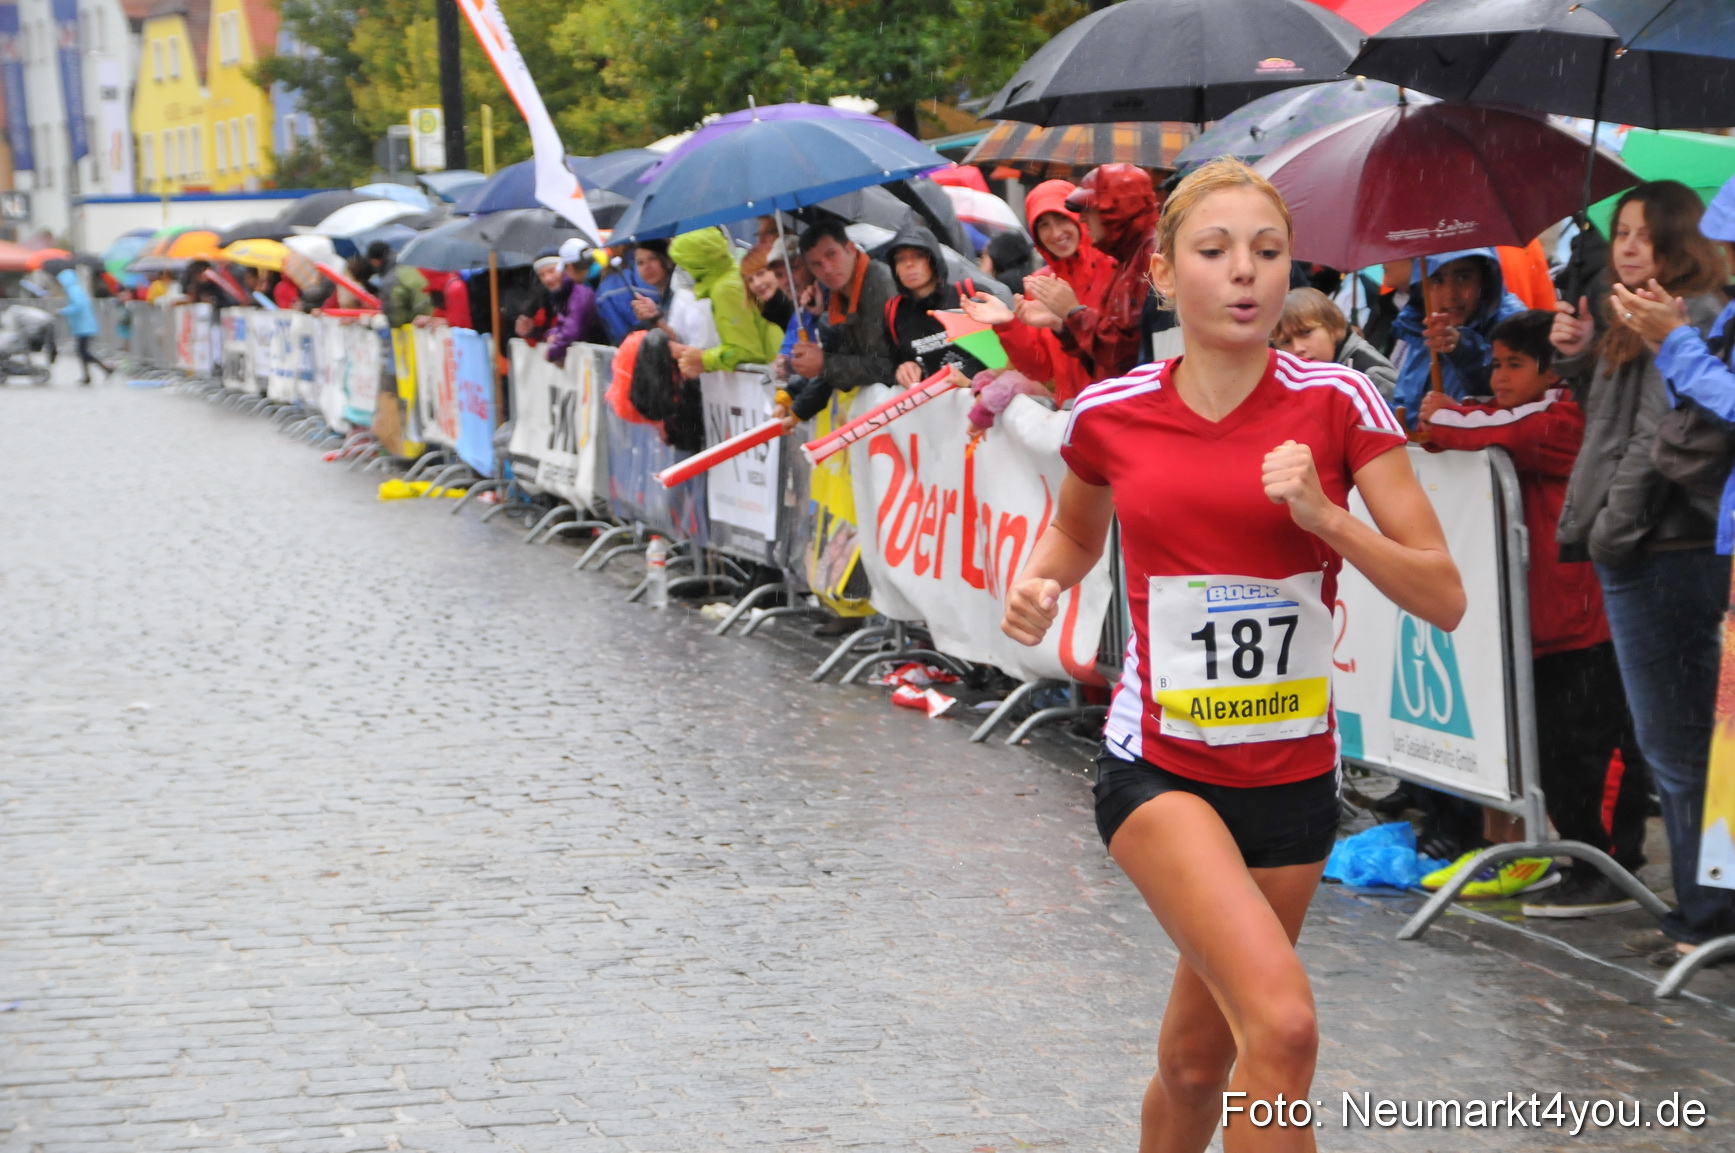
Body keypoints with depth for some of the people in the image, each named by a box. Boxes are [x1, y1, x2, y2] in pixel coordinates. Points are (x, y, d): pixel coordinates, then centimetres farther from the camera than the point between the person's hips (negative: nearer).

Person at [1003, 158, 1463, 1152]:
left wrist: (1325, 518, -23)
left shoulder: (1337, 403, -7)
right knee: (1283, 1024, -23)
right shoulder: (1110, 414, -3)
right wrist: (1040, 584, -2)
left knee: (1198, 1058, 13)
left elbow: (1444, 597, -9)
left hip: (1293, 770, 2)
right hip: (1157, 763, -1)